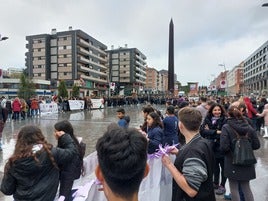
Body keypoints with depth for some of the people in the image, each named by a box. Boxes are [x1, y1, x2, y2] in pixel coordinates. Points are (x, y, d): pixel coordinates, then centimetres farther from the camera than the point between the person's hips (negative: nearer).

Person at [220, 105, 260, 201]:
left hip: (232, 163, -4)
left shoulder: (226, 127, -16)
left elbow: (224, 147, -22)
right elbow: (256, 145, 1)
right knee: (246, 187, 20)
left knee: (234, 188, 12)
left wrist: (231, 148, 0)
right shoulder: (249, 127, -3)